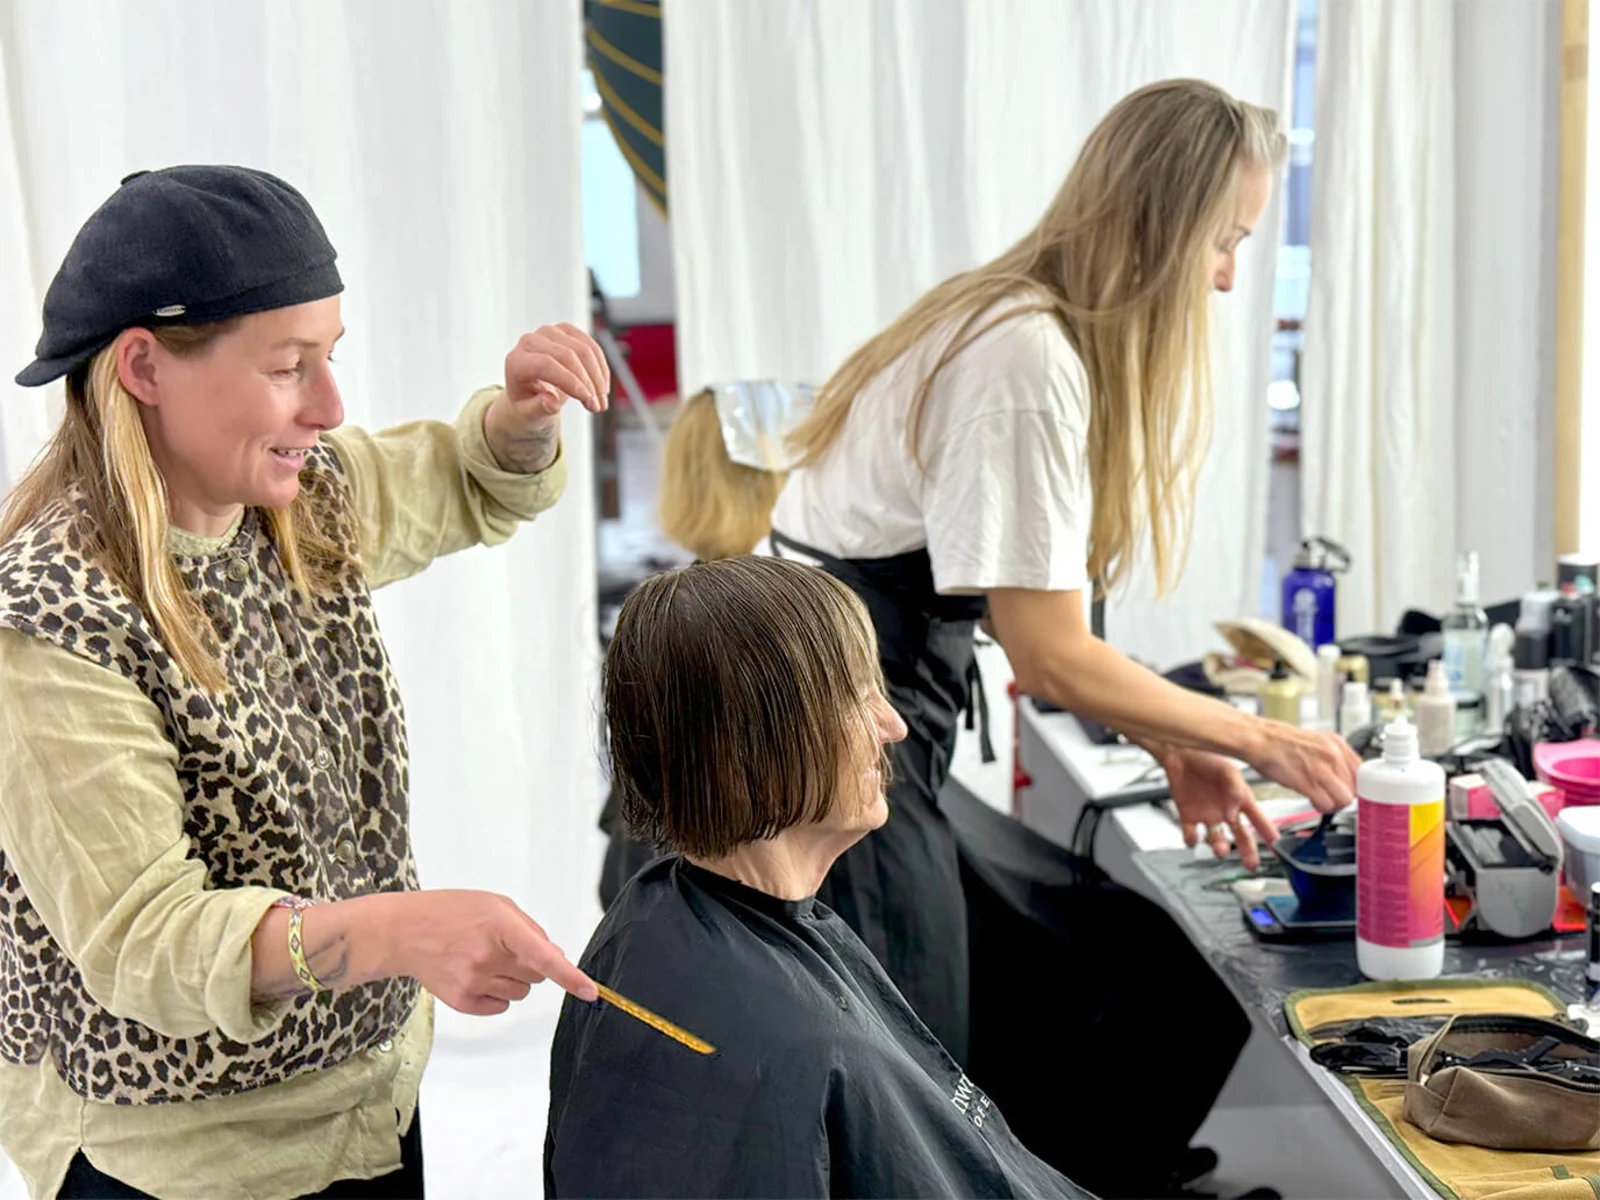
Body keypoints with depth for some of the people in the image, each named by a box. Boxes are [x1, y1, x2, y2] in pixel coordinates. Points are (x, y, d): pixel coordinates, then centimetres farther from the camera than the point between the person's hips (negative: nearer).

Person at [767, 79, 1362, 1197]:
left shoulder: (1026, 328, 11)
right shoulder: (1028, 359, -19)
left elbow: (1028, 605, 13)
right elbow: (1049, 655, -18)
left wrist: (1176, 750, 8)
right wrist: (1254, 738, -6)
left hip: (884, 748, 10)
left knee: (1142, 970, 12)